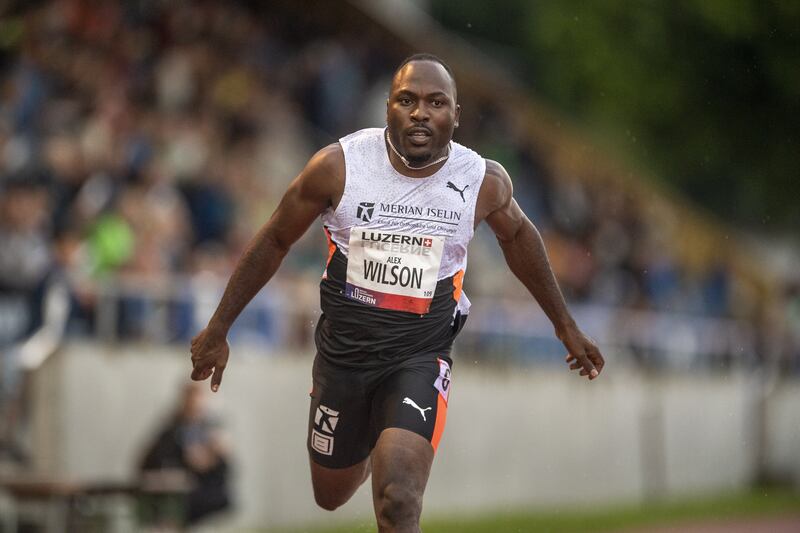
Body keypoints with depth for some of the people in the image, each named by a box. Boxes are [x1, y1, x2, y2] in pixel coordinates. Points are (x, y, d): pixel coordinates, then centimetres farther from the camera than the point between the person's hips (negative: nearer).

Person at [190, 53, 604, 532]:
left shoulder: (484, 182, -12)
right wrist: (218, 329, 3)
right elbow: (275, 241, -1)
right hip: (342, 351, 2)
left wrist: (566, 326, 19)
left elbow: (517, 236, 11)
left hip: (420, 357, -2)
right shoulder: (338, 166, -15)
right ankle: (373, 445, 56)